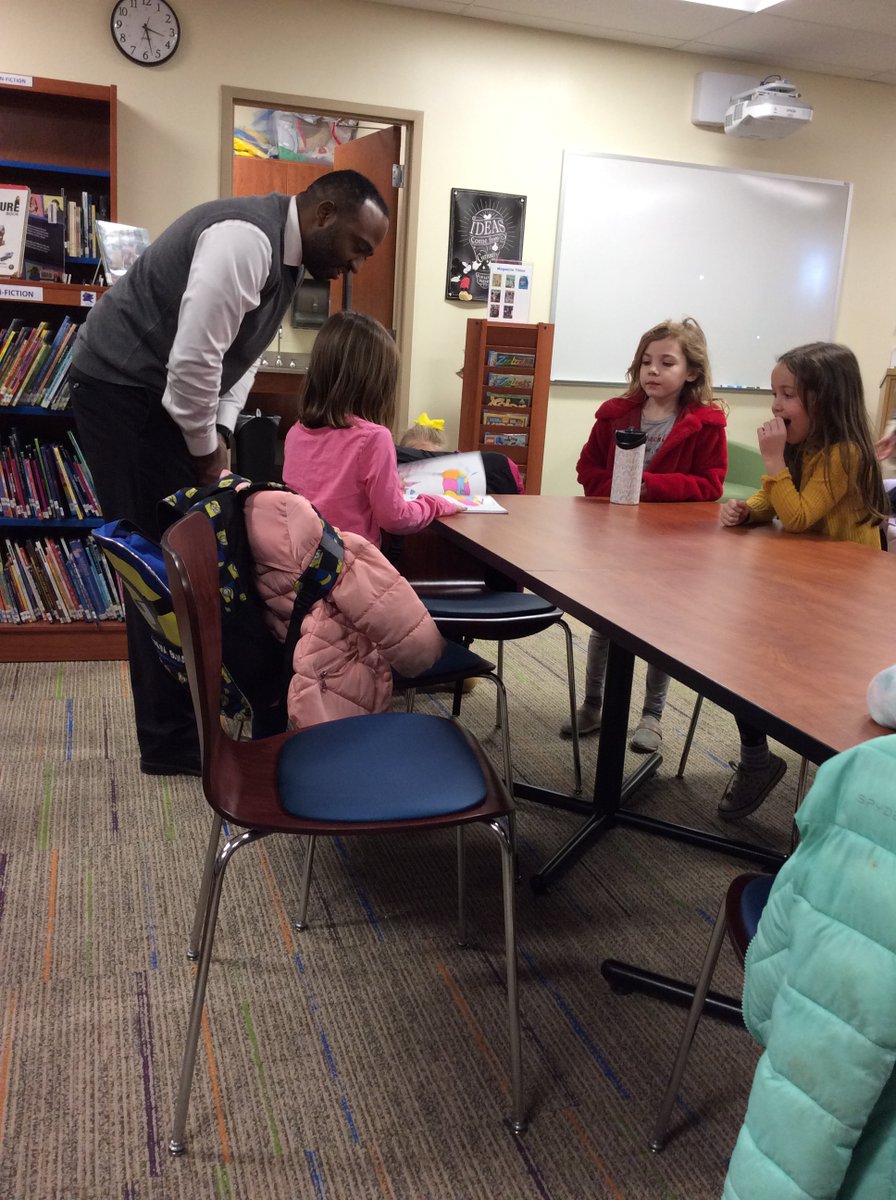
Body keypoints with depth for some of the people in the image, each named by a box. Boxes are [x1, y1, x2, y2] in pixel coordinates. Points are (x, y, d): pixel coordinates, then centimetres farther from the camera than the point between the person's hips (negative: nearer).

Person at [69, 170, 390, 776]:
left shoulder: (286, 255, 11)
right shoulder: (246, 238, -22)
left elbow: (238, 355, 17)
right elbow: (194, 358, -28)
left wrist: (221, 432, 2)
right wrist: (207, 448, -14)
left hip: (161, 398, 10)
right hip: (123, 392, -10)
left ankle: (194, 709, 25)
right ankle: (173, 742, 3)